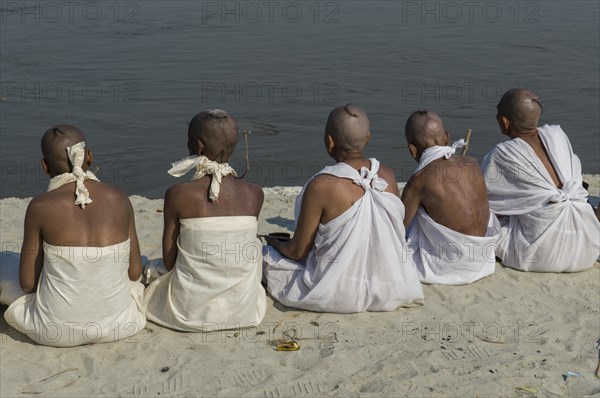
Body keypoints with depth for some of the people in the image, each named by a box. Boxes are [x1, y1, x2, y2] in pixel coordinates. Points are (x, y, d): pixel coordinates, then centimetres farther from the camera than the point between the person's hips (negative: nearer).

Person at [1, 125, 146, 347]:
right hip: (117, 326, 3)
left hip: (56, 332, -3)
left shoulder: (41, 207, -13)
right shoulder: (120, 200, -5)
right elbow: (135, 272, 1)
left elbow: (28, 283, -6)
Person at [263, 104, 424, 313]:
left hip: (340, 296, -2)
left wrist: (275, 243, 10)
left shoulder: (321, 186, -24)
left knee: (268, 256, 18)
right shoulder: (388, 176, -9)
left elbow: (298, 251, -13)